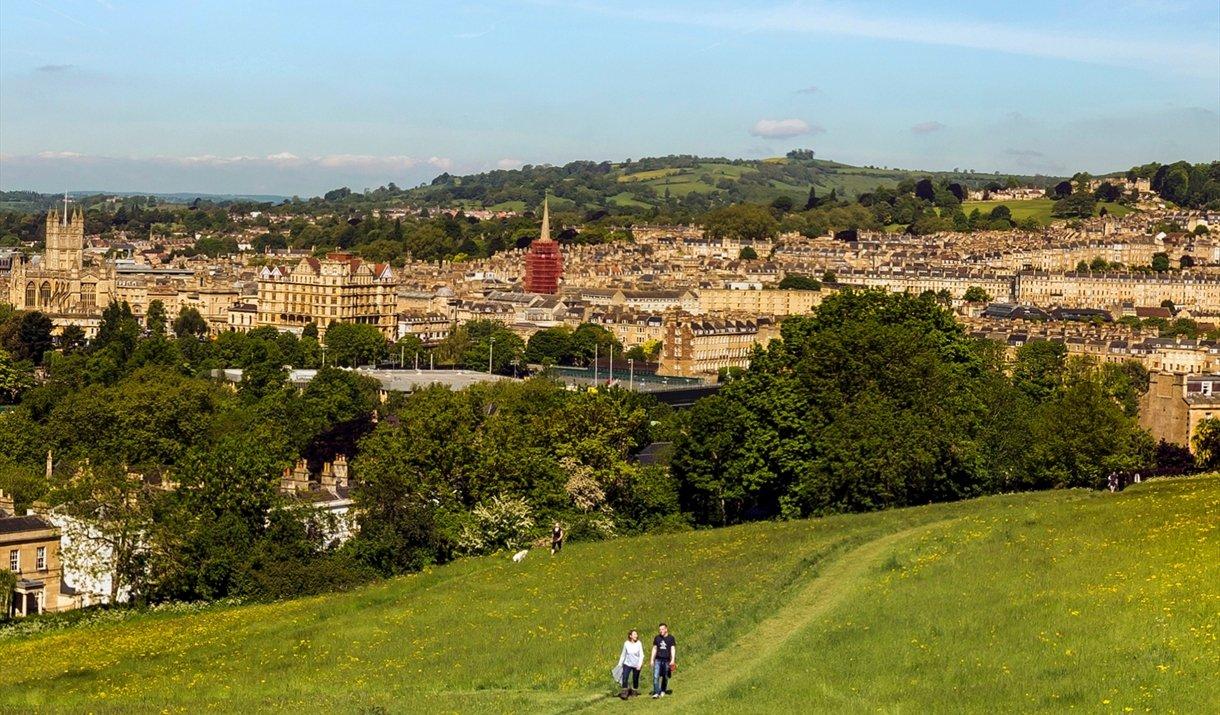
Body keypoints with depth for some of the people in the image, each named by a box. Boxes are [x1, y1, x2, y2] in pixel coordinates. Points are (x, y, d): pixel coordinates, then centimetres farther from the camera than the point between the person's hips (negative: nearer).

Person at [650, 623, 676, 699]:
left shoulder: (671, 638, 1)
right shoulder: (657, 638, 9)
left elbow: (673, 649, -1)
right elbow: (654, 649, 15)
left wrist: (673, 660, -11)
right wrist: (652, 659, 11)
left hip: (666, 660, -1)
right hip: (658, 660, 1)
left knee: (665, 677, 6)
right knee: (656, 676, -10)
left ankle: (663, 691, 22)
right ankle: (656, 693, -11)